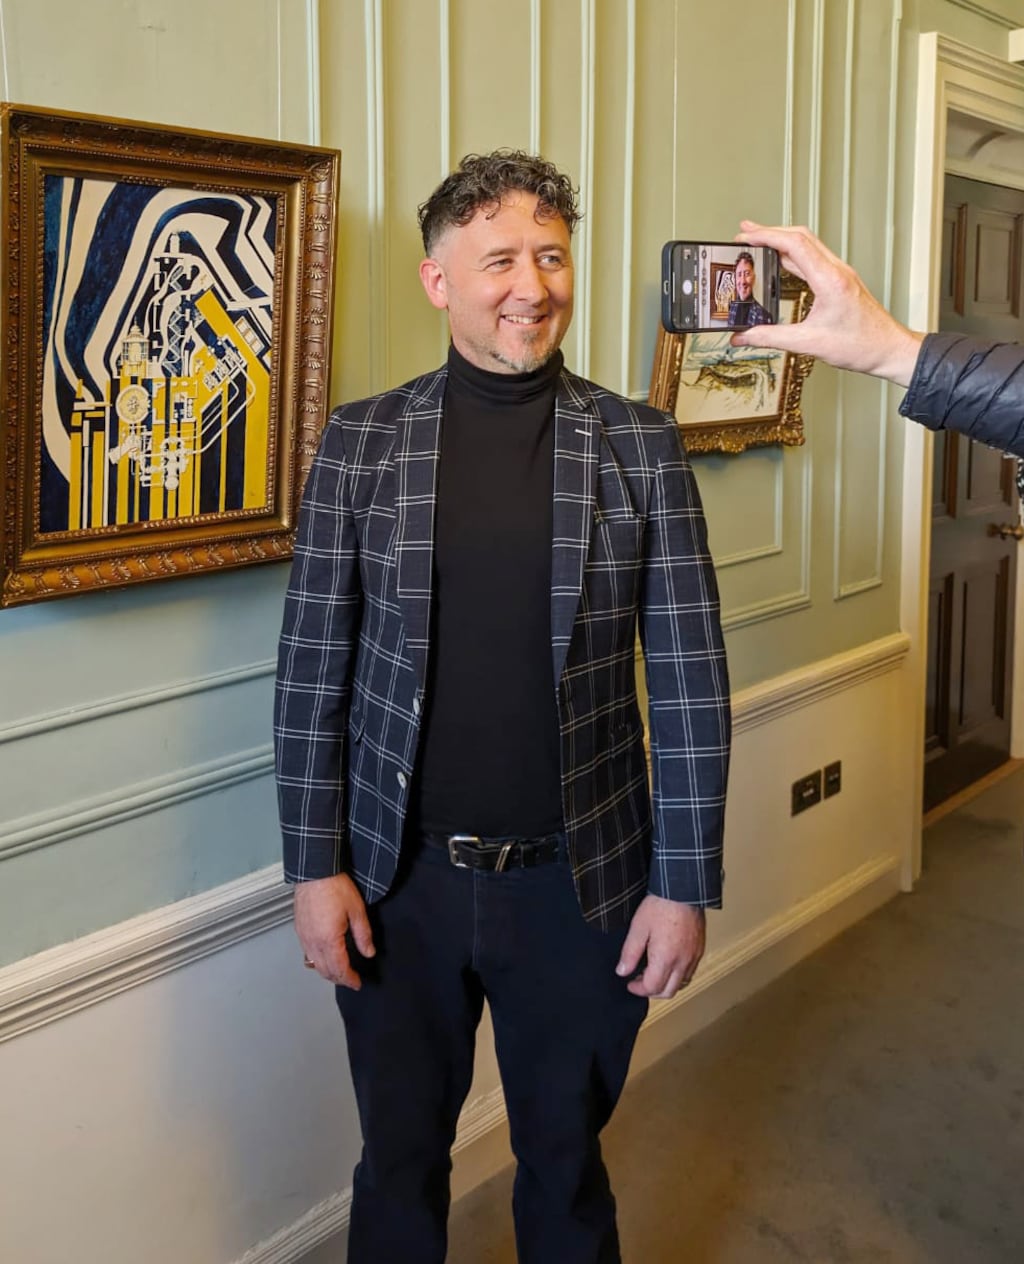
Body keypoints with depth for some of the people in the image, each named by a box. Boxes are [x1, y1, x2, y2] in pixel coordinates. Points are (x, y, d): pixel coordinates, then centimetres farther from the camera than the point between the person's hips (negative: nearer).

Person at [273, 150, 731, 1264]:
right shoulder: (360, 442, -2)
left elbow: (690, 676, -3)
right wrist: (315, 867, -3)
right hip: (399, 881, 1)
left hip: (582, 881, 0)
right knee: (400, 1159, 19)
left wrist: (686, 883, -5)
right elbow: (312, 668, 0)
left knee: (566, 1161, 19)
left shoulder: (640, 446, -4)